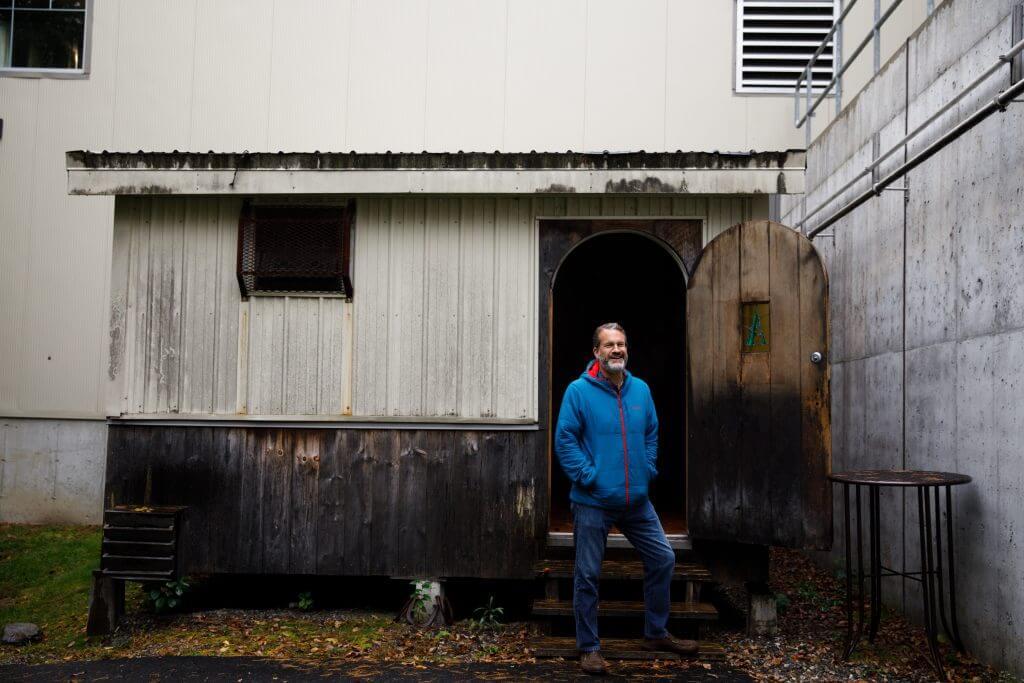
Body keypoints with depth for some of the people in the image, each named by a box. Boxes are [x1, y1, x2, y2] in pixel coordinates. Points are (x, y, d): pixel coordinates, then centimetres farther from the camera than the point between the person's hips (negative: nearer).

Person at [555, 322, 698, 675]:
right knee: (587, 576, 4)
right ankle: (588, 647, 19)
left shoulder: (641, 390, 6)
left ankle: (656, 633, 30)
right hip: (593, 503, -5)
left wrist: (649, 470, 7)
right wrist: (587, 476, -16)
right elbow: (564, 439, -11)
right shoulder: (579, 391, -10)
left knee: (663, 560, 11)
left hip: (637, 500, 5)